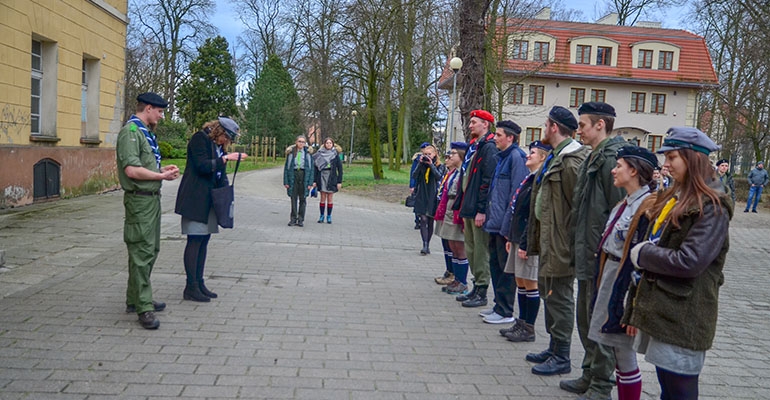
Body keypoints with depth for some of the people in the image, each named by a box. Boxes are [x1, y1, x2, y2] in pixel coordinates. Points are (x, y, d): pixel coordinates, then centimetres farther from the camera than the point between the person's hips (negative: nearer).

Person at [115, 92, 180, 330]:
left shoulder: (145, 132, 17)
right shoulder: (131, 131, -14)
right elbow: (132, 170, -23)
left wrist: (162, 169, 6)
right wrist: (161, 176, -14)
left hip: (152, 198, 10)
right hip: (139, 200, -10)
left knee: (150, 251, 16)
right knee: (142, 253, -7)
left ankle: (135, 299, 28)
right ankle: (144, 309, -2)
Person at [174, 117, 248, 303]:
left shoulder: (219, 146, 18)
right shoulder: (200, 139, -7)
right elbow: (202, 166, -17)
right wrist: (225, 158, -19)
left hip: (209, 199, 8)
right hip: (195, 198, -8)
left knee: (203, 241, 9)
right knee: (195, 241, -7)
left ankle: (199, 283, 14)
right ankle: (191, 287, -3)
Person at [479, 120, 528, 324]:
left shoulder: (516, 157, -14)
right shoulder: (500, 157, 15)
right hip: (495, 222, 10)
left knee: (505, 267, 0)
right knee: (495, 265, 16)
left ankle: (505, 311, 9)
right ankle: (499, 305, 27)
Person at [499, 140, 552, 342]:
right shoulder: (529, 179, 14)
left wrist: (525, 244, -20)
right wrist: (511, 238, 18)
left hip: (529, 241, -10)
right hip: (518, 238, 10)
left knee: (529, 284, 0)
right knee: (520, 282, 15)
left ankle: (528, 329, 10)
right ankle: (521, 323, 25)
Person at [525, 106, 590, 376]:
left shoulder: (571, 162, -17)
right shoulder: (556, 157, 16)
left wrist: (566, 237, -19)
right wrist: (536, 239, 18)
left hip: (559, 242, -11)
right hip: (548, 238, 11)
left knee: (559, 296, -2)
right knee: (548, 292, 18)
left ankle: (561, 358, 10)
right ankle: (554, 348, 31)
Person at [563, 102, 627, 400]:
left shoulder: (611, 160, -16)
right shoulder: (593, 159, 15)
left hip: (602, 256, -10)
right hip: (587, 254, 10)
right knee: (585, 318, 19)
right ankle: (590, 375, 33)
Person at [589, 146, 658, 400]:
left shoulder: (649, 205, -17)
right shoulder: (625, 205, 13)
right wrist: (602, 280, 15)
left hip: (626, 282, -9)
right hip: (610, 275, 9)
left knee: (624, 354, 1)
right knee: (615, 349, 17)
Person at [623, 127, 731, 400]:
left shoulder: (712, 207, -12)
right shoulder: (673, 199, 15)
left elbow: (688, 262, -24)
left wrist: (642, 254, -8)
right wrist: (636, 310, 15)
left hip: (682, 320, -8)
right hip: (657, 312, 8)